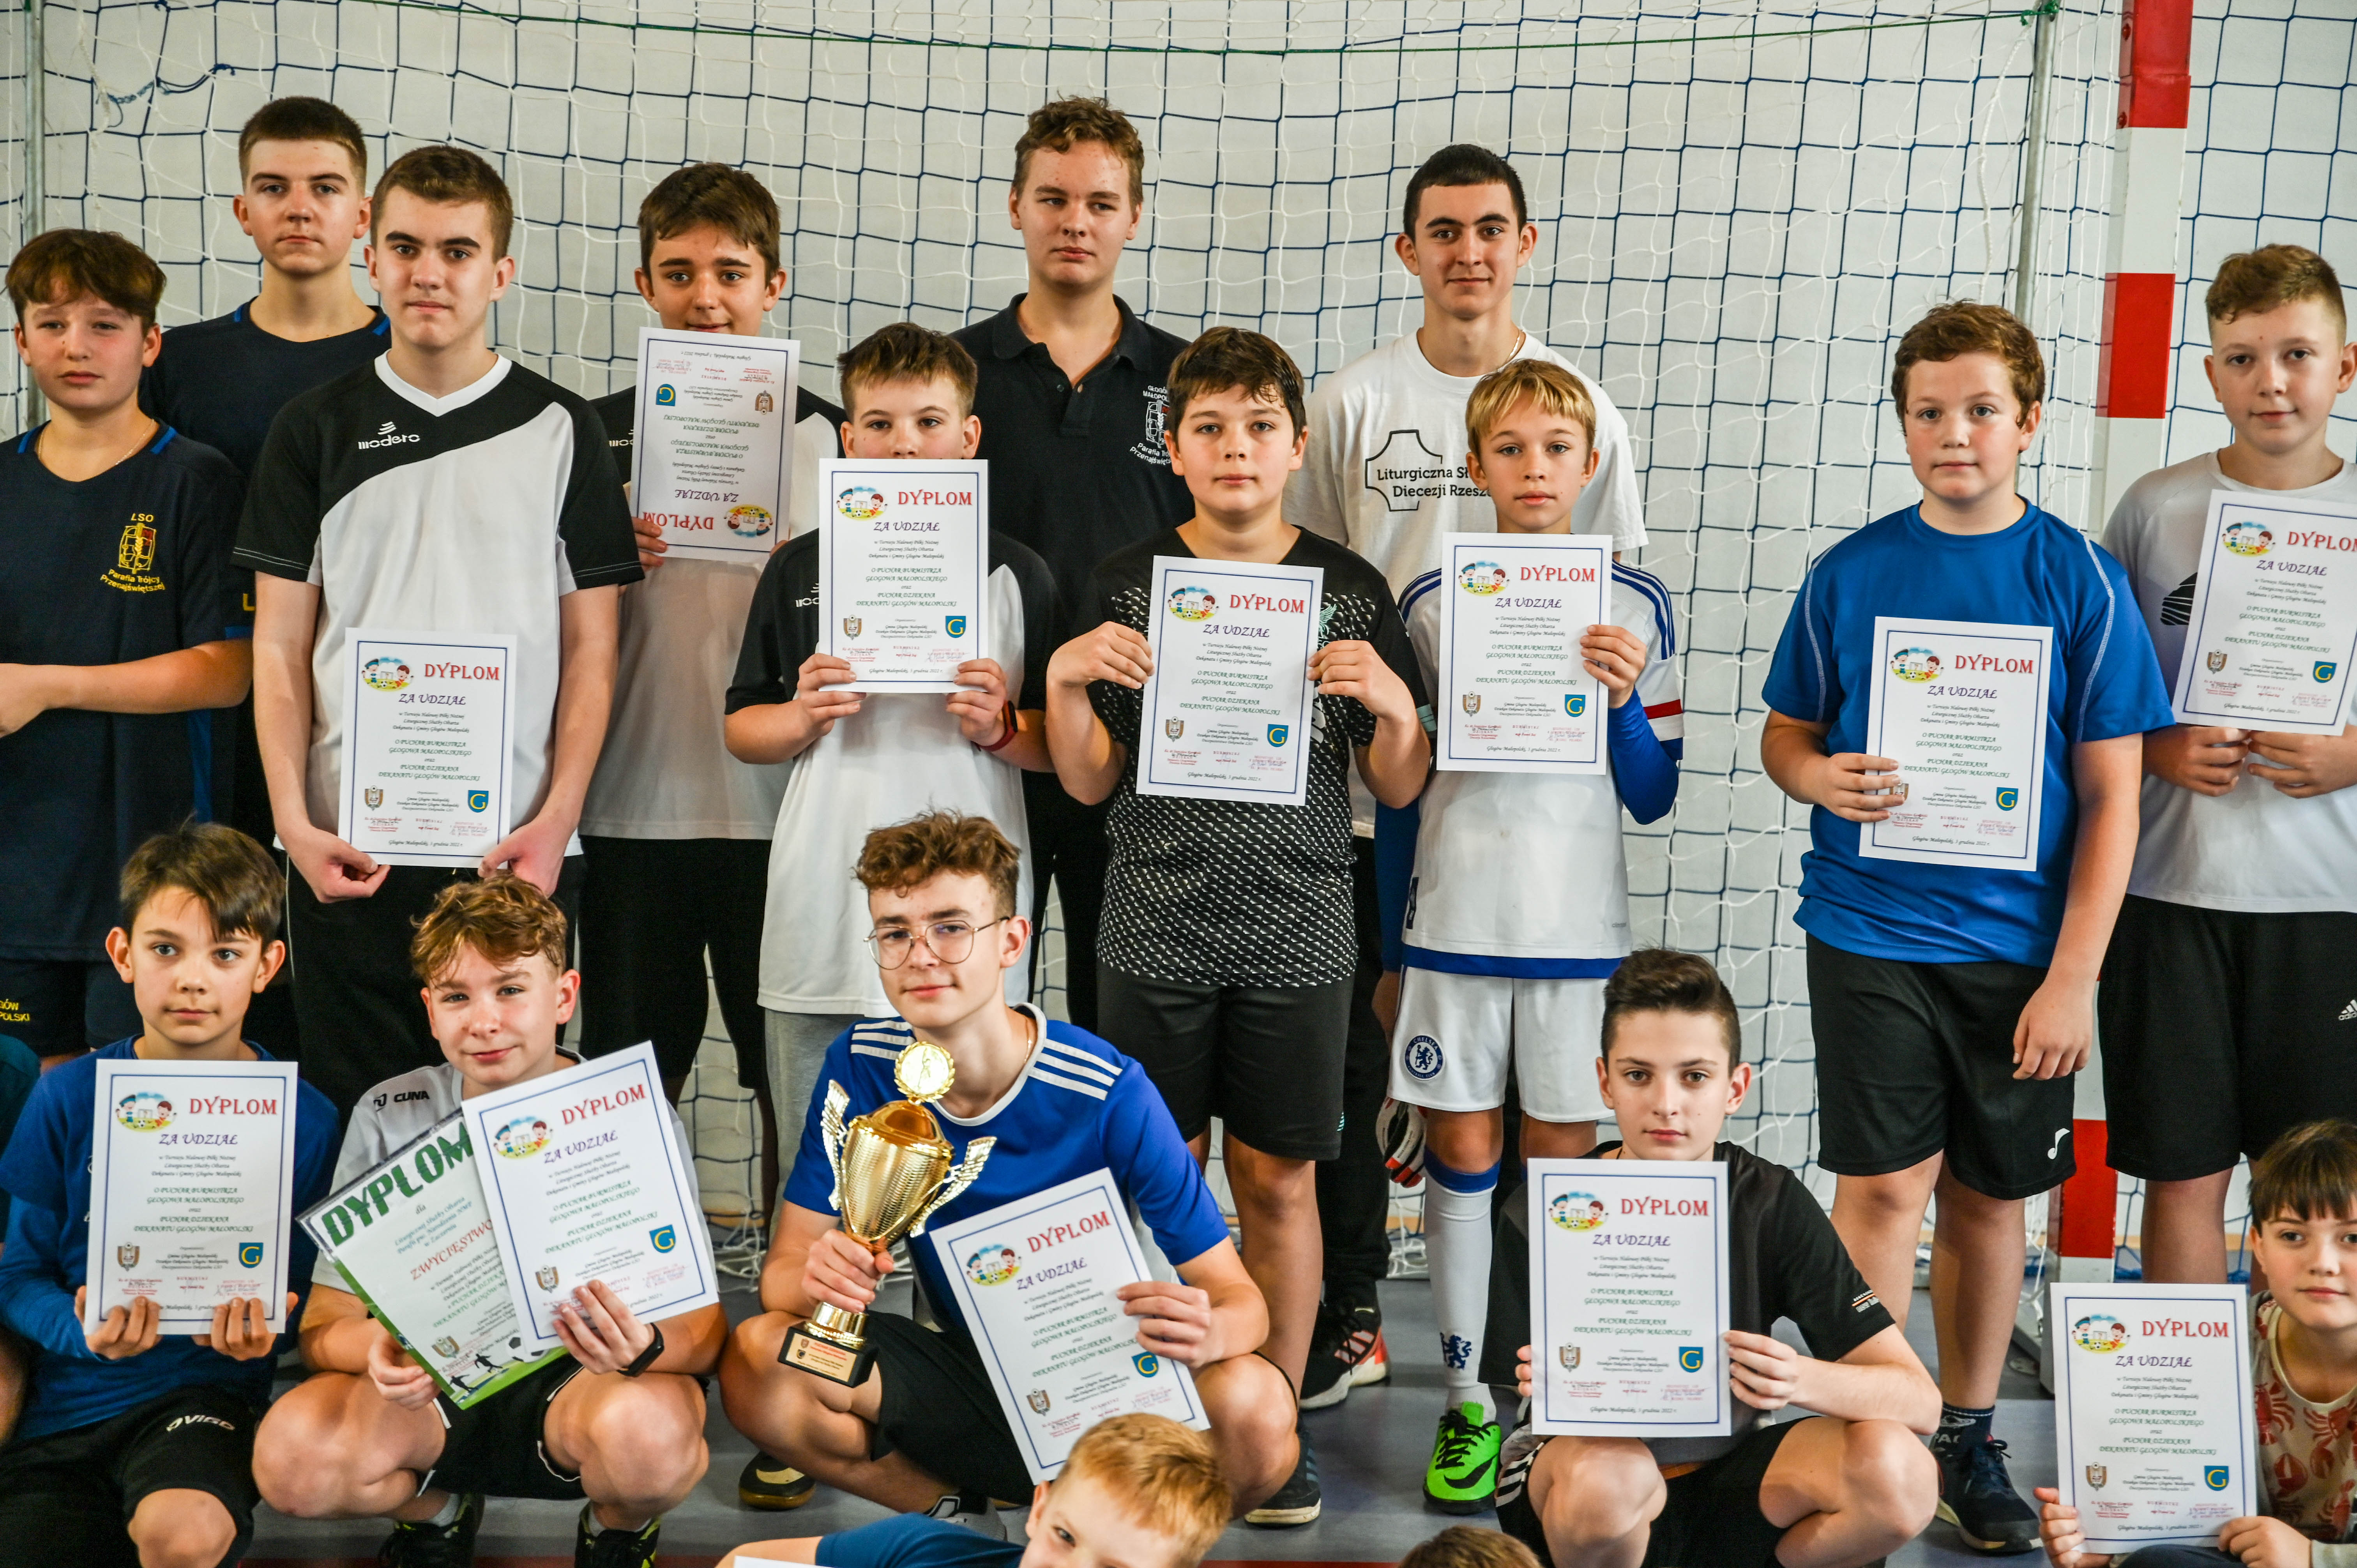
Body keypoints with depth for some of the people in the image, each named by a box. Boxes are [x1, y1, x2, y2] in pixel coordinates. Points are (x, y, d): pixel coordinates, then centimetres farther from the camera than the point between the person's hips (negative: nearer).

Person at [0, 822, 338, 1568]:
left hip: (206, 1391, -2)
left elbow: (311, 1293, 4)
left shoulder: (304, 1121, -2)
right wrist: (85, 1332, -17)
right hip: (66, 1399, 2)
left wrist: (264, 1330, -19)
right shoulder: (69, 1100, 1)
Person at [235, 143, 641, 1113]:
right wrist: (293, 819, -6)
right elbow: (280, 647, 6)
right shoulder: (316, 429, 8)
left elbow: (590, 651, 4)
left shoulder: (560, 431, 5)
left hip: (515, 848, -1)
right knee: (352, 1109, 4)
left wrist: (557, 820, -7)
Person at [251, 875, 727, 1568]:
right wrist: (376, 1350, -29)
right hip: (435, 1388, 2)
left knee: (647, 1434, -36)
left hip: (582, 1383, -2)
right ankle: (435, 1511, 9)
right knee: (288, 1456, -27)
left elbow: (703, 1324, -11)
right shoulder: (388, 1119, -3)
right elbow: (327, 1325, -4)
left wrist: (646, 1348, -36)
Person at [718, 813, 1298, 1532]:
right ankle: (958, 1520, 1)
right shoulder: (861, 1067, -8)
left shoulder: (1109, 1095, -18)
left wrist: (1207, 1331, -41)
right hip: (965, 1381, 3)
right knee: (757, 1358, -23)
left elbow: (1238, 1297, -15)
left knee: (1253, 1407, -34)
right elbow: (782, 1270, -7)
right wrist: (818, 1279, -33)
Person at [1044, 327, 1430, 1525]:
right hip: (1157, 929, 0)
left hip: (1297, 936, 0)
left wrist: (1392, 704, -14)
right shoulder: (1128, 583, 2)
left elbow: (1401, 790, 5)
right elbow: (1088, 782, 4)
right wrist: (1064, 677, -12)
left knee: (1278, 1178, 6)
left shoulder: (1350, 591, 2)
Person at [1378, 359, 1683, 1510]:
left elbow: (1653, 797, 4)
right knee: (1460, 1154, 5)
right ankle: (1466, 1398, 14)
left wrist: (1625, 699, -14)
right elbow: (1398, 788, 8)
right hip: (1452, 920, 0)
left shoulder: (1633, 605, 2)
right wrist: (1388, 947, 7)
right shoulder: (1432, 604, 3)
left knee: (1567, 1158, 4)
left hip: (1579, 927, 0)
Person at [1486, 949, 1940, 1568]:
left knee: (1895, 1470, -26)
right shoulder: (1537, 1219, -13)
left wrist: (1801, 1379, -34)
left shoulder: (1773, 1205, -8)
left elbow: (1919, 1401, -13)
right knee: (1606, 1472, -38)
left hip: (1722, 1481, 2)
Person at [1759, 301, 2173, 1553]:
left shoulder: (2079, 580, -2)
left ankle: (1967, 1436, 26)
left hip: (2020, 945, 1)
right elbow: (1784, 735, 10)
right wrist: (1820, 778, -14)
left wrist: (2074, 976, -8)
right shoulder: (1851, 573, 1)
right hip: (1869, 933, 0)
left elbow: (2111, 794, -2)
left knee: (1988, 1196, 11)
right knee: (1886, 1185, -5)